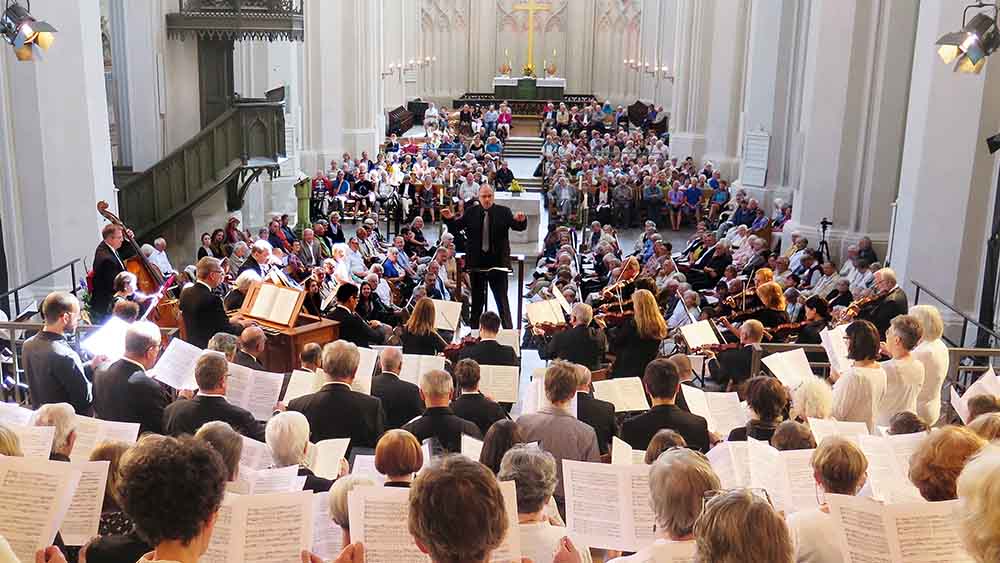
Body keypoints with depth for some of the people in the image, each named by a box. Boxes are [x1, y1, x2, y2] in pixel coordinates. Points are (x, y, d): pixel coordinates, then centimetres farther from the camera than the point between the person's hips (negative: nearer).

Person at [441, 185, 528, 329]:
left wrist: (521, 220, -32)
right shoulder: (471, 212, 2)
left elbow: (519, 226, -10)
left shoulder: (504, 211, -2)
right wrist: (450, 219, -14)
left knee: (502, 298, 2)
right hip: (477, 262, 2)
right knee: (477, 299, 14)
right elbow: (455, 228, 5)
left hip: (498, 262, -2)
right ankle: (474, 330, 24)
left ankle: (508, 330, 8)